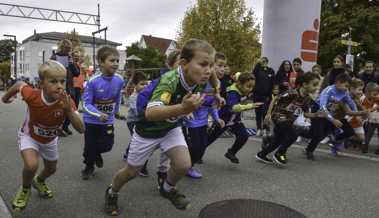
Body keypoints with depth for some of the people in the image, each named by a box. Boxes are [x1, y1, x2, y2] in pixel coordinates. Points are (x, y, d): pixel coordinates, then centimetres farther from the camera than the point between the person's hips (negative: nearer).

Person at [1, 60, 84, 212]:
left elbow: (81, 129, -35)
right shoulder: (32, 95, -35)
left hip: (50, 140, 3)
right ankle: (25, 189, 7)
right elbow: (19, 84, -11)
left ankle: (39, 181, 59)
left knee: (51, 169, 21)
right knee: (31, 165, -29)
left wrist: (69, 110, -48)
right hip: (29, 136, -3)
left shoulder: (67, 102, -32)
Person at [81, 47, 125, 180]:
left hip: (108, 120, 3)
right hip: (91, 120, -2)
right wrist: (99, 115, -38)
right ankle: (89, 166, 40)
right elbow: (86, 104, -23)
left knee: (107, 145, 2)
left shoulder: (119, 80, -14)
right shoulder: (93, 81, -26)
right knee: (90, 147, 9)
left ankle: (97, 154, 39)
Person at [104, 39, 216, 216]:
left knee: (183, 165, -13)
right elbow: (150, 113, -54)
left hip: (171, 127, 4)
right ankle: (111, 193, 45)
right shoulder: (169, 80, -39)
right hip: (148, 129, -4)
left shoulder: (199, 81, -19)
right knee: (131, 172, 12)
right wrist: (182, 108, -68)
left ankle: (167, 189, 21)